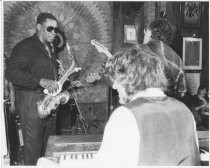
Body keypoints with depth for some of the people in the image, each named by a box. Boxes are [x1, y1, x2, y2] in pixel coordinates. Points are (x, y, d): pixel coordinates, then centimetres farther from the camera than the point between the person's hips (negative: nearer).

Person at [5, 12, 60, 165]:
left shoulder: (49, 48, 18)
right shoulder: (25, 47, -12)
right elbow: (11, 73, -23)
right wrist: (40, 81, -29)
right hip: (31, 100, -8)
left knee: (49, 141, 14)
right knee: (33, 144, -4)